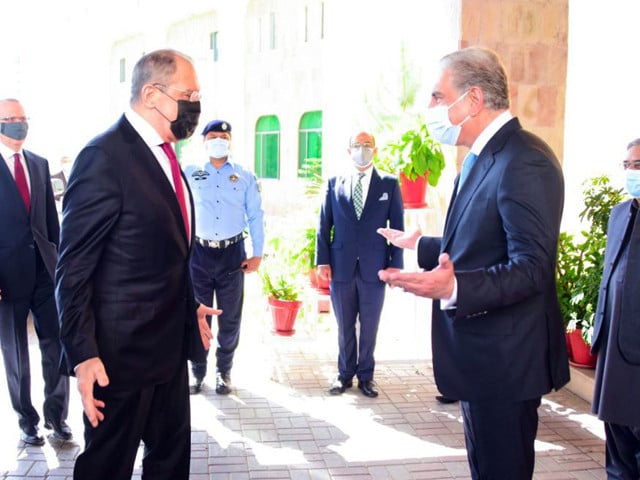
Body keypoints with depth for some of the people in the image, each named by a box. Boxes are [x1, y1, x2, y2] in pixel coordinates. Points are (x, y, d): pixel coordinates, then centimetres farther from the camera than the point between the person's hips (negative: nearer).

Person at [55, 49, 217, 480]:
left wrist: (191, 305, 20)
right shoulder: (105, 156, -17)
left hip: (170, 343, 9)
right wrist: (83, 355, -21)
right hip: (122, 351, -9)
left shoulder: (164, 154, 9)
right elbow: (74, 269, -18)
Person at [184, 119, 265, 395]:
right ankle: (197, 371, 21)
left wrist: (257, 254, 1)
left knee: (230, 318, 8)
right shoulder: (189, 174, 4)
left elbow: (255, 216, 6)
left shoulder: (245, 176, 5)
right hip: (199, 253, 0)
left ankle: (224, 372, 23)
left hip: (232, 253, 1)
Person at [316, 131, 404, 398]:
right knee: (344, 327, 11)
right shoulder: (334, 184, 6)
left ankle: (366, 375, 23)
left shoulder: (389, 184, 4)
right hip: (341, 267, 1)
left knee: (369, 327, 9)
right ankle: (345, 374, 25)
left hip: (374, 268, -1)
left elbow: (397, 227, 2)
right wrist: (322, 261, -1)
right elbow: (324, 225, 6)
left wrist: (395, 264, -5)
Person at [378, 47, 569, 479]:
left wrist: (454, 288, -42)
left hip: (505, 360, -10)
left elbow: (531, 268, -28)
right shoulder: (482, 157, 11)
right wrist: (422, 245, 30)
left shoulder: (525, 162, -21)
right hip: (479, 358, 10)